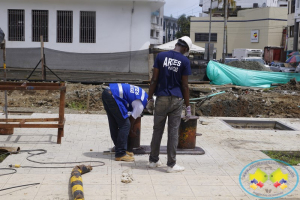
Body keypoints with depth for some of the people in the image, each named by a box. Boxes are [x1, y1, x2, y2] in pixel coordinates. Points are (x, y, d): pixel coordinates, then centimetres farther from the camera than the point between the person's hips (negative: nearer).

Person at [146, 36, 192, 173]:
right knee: (173, 132, 4)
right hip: (176, 100, -1)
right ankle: (171, 164, 9)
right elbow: (185, 85, -4)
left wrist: (150, 99, 4)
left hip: (161, 99, 1)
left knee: (157, 130, 12)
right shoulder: (185, 61, -4)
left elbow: (154, 79, -2)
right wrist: (188, 107, 2)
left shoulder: (161, 56, 0)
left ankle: (153, 160, 22)